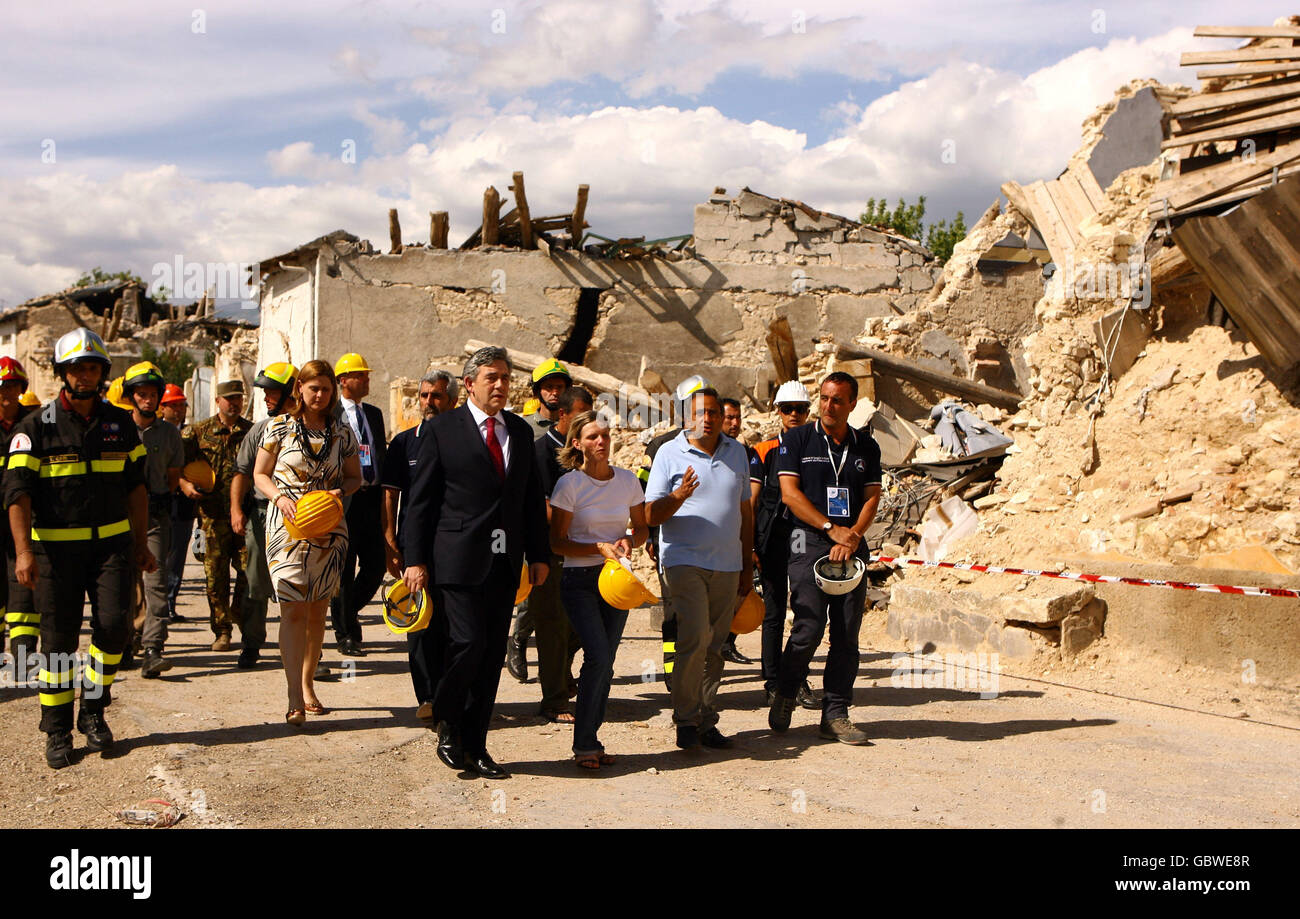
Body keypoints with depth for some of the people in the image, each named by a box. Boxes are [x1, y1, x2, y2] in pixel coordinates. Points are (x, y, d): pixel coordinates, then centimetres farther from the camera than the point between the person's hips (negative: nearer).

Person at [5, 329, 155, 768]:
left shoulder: (121, 424, 9)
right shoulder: (36, 427, -2)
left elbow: (135, 486, 15)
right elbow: (17, 492, -8)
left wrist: (141, 543, 13)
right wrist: (23, 551, -17)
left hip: (111, 542, 2)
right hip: (56, 546, -2)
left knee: (114, 624, -9)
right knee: (58, 638, 2)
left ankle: (93, 708, 13)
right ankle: (57, 732, 14)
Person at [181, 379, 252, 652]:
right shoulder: (199, 431, 8)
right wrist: (184, 483, -8)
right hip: (213, 511, 0)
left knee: (249, 570, -3)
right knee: (216, 574, 1)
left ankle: (243, 621, 18)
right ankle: (222, 631, 10)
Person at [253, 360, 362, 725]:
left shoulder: (342, 432, 7)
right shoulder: (279, 428, 1)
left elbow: (354, 477, 14)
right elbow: (260, 474, 5)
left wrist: (339, 492, -7)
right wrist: (280, 497, -13)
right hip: (287, 526, -3)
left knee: (317, 612, 8)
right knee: (293, 611, -11)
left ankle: (307, 685, 23)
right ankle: (295, 699, -14)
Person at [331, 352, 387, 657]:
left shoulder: (374, 414, 16)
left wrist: (384, 493, 11)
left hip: (372, 498, 6)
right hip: (343, 499, -5)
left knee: (375, 566, 6)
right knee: (344, 570, 1)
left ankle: (348, 613, 29)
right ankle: (345, 632, 12)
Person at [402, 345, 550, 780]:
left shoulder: (520, 431, 14)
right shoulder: (442, 429, -1)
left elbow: (532, 497, 17)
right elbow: (421, 499, -2)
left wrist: (539, 555, 12)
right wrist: (415, 560, -7)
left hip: (505, 564, 5)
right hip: (459, 560, -5)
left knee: (493, 654, 6)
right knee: (469, 643, -13)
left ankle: (474, 746, 17)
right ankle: (446, 721, 15)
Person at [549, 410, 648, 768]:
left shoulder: (628, 480, 4)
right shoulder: (569, 484, -7)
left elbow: (642, 528, 15)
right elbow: (558, 542, -5)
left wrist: (628, 541, -7)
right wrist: (600, 547, -18)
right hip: (579, 579, -4)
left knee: (605, 664, 4)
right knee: (598, 657, -16)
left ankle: (590, 741, 15)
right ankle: (584, 744, -4)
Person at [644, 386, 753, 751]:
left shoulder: (737, 453, 12)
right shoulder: (670, 453, -1)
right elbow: (651, 515, -3)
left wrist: (748, 565, 17)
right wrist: (678, 496, -22)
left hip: (727, 565, 4)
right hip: (685, 560, -4)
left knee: (716, 647, 7)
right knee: (695, 639, -15)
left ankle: (707, 721, 16)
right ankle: (686, 720, -2)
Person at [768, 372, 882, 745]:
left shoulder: (866, 446, 13)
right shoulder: (797, 440, 3)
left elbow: (872, 498, 8)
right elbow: (790, 493, -5)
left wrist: (853, 537, -10)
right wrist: (832, 529, -12)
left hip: (851, 546, 3)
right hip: (809, 543, -3)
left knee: (847, 634, 1)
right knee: (809, 628, -11)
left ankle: (835, 714, 8)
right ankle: (784, 695, 12)